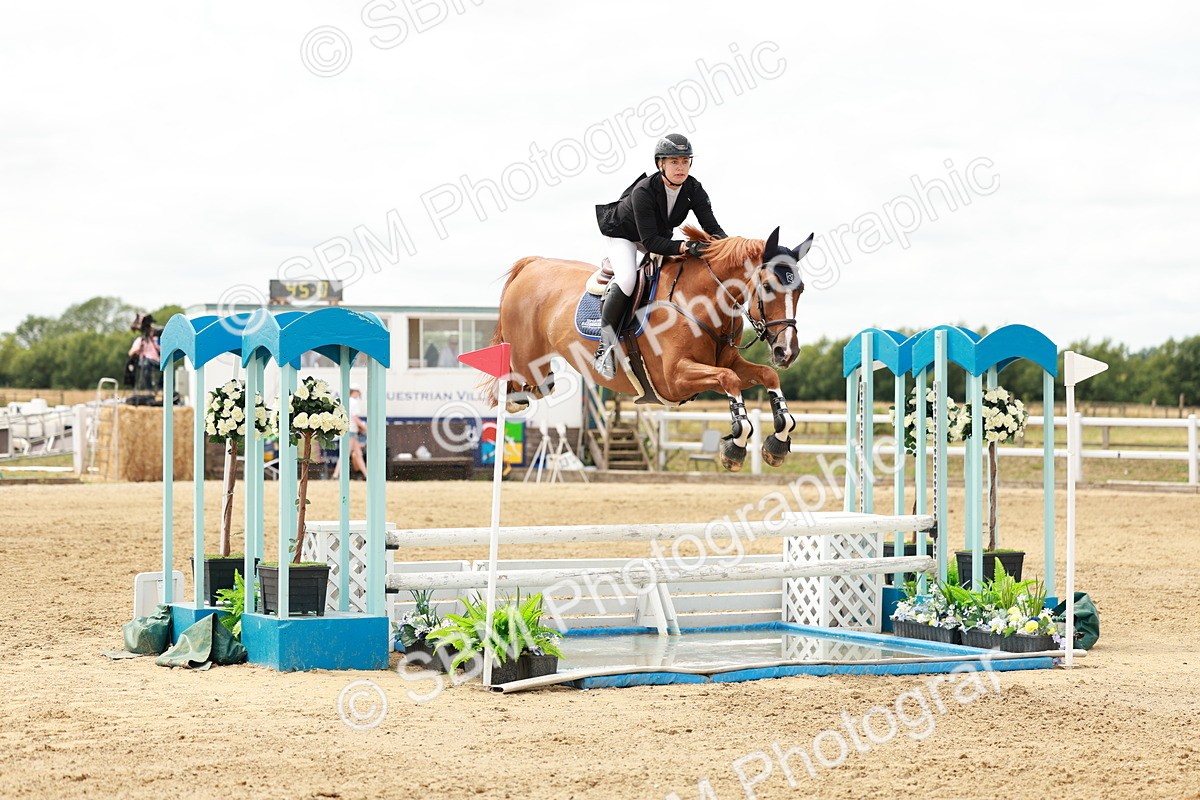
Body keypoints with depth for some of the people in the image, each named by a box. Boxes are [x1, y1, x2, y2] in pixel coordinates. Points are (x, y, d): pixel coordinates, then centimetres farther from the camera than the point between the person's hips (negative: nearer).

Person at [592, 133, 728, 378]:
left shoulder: (694, 189, -20)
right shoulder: (643, 191, -36)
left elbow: (711, 226, -20)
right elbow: (650, 240, -38)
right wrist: (685, 247, -51)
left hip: (660, 233, 7)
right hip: (621, 234, -7)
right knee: (627, 280, -31)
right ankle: (606, 342, -19)